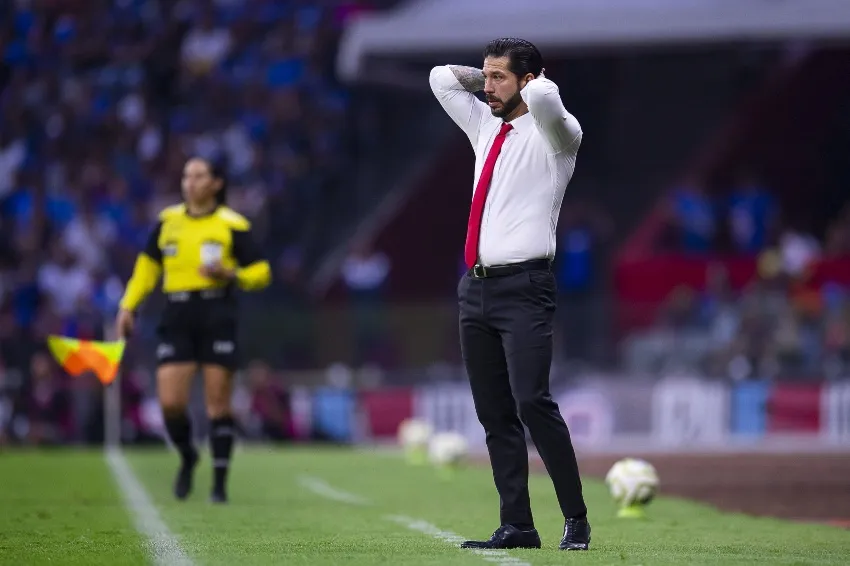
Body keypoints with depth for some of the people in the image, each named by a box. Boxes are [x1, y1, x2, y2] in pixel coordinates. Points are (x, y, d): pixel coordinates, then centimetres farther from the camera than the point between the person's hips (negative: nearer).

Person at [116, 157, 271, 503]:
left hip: (217, 317, -3)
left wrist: (229, 274, -15)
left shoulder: (232, 225, 0)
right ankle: (187, 458, 22)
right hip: (177, 318, 3)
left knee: (218, 405, -3)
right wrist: (128, 306, 11)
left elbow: (261, 273, 3)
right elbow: (147, 266, 19)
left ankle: (220, 482, 6)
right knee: (170, 403, -6)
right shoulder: (167, 221, 10)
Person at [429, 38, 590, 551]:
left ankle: (576, 518, -11)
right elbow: (442, 78, 30)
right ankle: (517, 526, 5)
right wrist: (489, 77, 21)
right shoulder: (487, 128, 19)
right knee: (494, 414, 4)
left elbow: (542, 96, -25)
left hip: (523, 287, -8)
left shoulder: (554, 134, -2)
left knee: (532, 402, -18)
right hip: (476, 287, 8)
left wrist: (535, 83, -4)